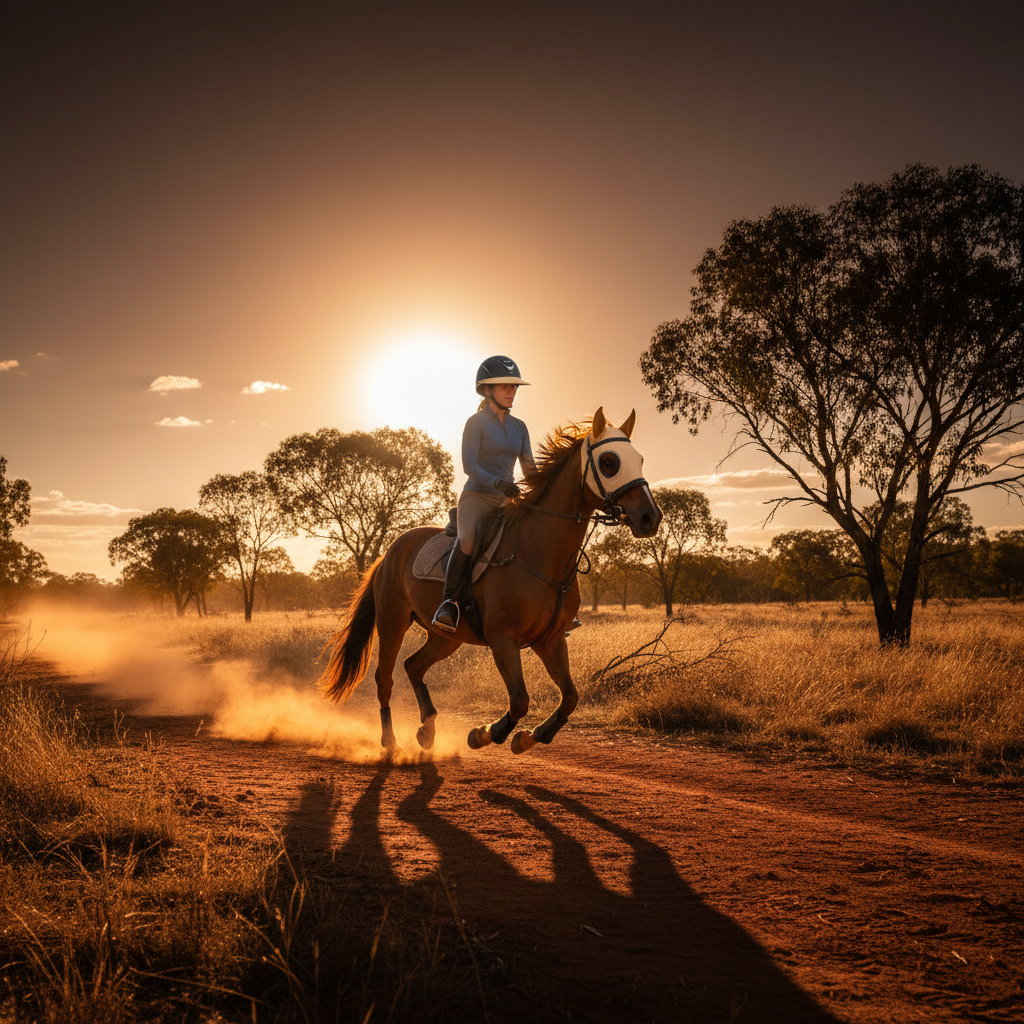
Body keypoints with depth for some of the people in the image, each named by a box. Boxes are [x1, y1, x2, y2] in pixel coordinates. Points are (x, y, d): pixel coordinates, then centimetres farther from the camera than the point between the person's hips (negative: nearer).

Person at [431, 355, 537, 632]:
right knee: (468, 540, -34)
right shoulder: (476, 422, -3)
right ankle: (448, 604, -28)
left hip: (508, 500, 6)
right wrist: (499, 483, -28)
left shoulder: (519, 427, 15)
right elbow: (469, 465, -13)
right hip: (477, 496, -6)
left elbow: (529, 468, 16)